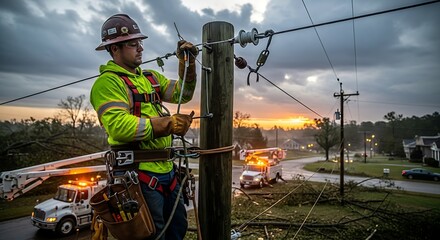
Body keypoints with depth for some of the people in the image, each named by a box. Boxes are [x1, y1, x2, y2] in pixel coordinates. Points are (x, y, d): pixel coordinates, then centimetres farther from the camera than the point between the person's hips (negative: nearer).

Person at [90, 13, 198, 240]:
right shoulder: (107, 82, -13)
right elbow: (119, 126, -26)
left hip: (166, 169, 8)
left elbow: (182, 93, 12)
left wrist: (187, 63, -1)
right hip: (139, 173, -8)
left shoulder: (151, 77, 14)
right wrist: (169, 124, -27)